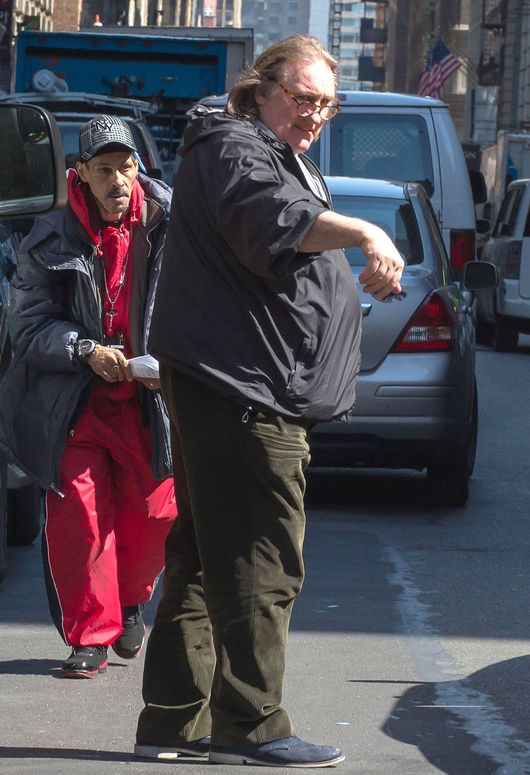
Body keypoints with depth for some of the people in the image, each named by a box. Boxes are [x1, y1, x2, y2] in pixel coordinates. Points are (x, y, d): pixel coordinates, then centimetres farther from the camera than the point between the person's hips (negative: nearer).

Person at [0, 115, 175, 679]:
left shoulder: (169, 230, -4)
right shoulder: (51, 242, -4)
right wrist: (87, 351, -19)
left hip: (147, 399, 1)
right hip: (74, 402, -1)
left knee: (154, 512, 4)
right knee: (77, 517, -6)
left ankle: (130, 601, 33)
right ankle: (91, 635, 7)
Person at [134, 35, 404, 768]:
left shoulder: (287, 161, 25)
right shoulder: (233, 148, -10)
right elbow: (273, 215, -33)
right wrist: (364, 234, -47)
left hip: (250, 394, 11)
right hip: (236, 387, -11)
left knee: (205, 556, 11)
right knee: (260, 562, -11)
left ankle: (175, 721, 15)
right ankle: (250, 726, -9)